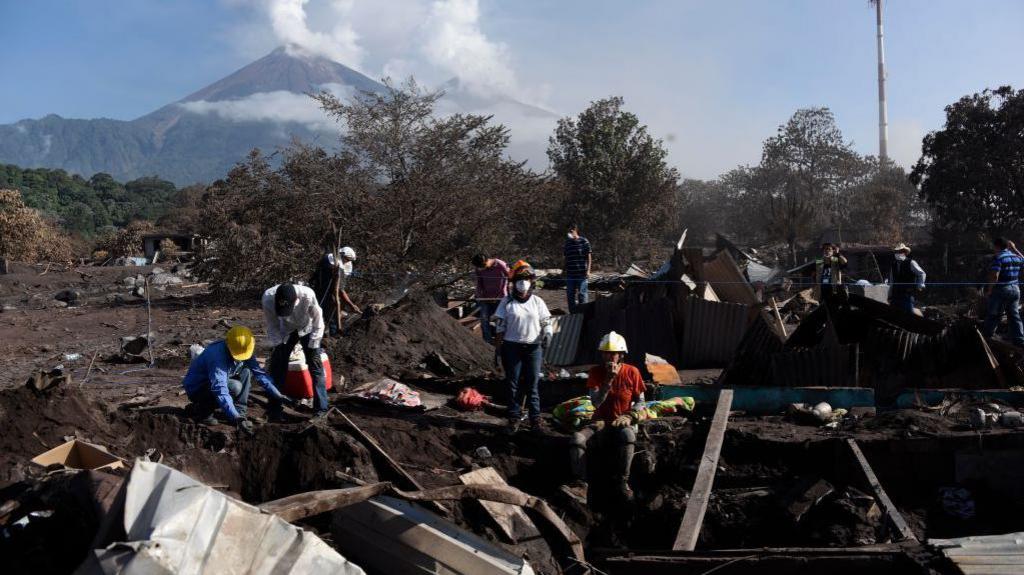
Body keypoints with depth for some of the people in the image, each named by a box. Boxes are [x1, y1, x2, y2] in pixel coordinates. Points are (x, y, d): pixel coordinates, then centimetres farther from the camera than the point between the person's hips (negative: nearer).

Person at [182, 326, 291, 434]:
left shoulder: (244, 351, -9)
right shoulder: (218, 356, -34)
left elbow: (259, 372, -1)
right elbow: (220, 390, -42)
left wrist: (277, 395, -7)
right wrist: (236, 418, -49)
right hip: (196, 388, -8)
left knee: (246, 372, -7)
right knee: (235, 387, -30)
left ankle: (240, 413, -8)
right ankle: (202, 409, -11)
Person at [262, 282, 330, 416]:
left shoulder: (307, 296, -41)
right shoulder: (268, 298, -34)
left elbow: (317, 321, -24)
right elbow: (272, 325, -15)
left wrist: (312, 347, -19)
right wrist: (277, 345, -13)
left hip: (307, 329, -2)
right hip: (286, 330, 2)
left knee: (315, 365, -7)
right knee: (277, 364, 3)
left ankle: (321, 408, -2)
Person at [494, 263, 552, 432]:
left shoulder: (537, 302, 6)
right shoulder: (507, 302, 2)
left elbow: (546, 322, 7)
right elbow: (500, 326, 3)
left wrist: (547, 335, -12)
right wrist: (498, 347, -2)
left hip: (533, 347, 1)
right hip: (512, 347, -1)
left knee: (532, 384, 4)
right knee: (513, 383, 3)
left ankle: (535, 418, 10)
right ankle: (514, 417, 11)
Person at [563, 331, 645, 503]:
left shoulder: (632, 372, -1)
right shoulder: (595, 372, 0)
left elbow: (640, 401, 5)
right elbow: (595, 403, -9)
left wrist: (629, 416, -14)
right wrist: (608, 380, -20)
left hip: (622, 423, -2)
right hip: (600, 423, 2)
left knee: (627, 435, -40)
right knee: (578, 437, -29)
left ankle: (622, 482, -31)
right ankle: (580, 485, -37)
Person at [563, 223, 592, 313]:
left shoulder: (584, 241, -4)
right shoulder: (568, 242, 9)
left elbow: (588, 257, -4)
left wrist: (588, 270, -11)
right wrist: (564, 269, 15)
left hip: (581, 273, -5)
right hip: (570, 273, 5)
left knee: (582, 294, -2)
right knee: (570, 294, 10)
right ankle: (572, 313, 20)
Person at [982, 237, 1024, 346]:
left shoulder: (998, 258, -16)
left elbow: (994, 277, -24)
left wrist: (989, 290, -13)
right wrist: (1014, 249, 30)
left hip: (1000, 291, -6)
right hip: (1015, 289, 6)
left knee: (994, 315, 7)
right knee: (1014, 316, 9)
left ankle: (986, 337, 20)